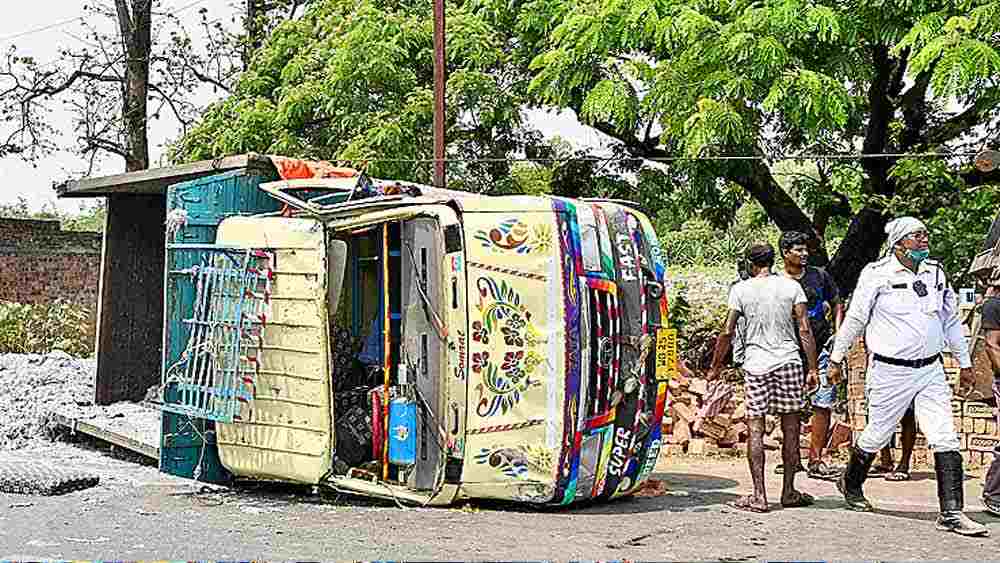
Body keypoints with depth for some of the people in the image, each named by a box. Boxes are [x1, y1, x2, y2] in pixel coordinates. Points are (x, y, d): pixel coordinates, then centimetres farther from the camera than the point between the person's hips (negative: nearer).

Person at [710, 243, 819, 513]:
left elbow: (727, 333, 0)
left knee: (755, 430, 1)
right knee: (790, 428, 9)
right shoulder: (791, 287, 5)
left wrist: (715, 367, 10)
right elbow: (804, 331, 0)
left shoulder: (741, 289, 3)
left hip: (756, 364, -1)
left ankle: (759, 496, -3)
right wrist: (813, 368, 5)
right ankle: (789, 492, 15)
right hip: (789, 361, 1)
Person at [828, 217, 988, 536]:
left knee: (946, 440, -5)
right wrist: (836, 359, 3)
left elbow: (951, 320, 19)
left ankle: (952, 513, -4)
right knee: (876, 436, 7)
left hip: (930, 370, 5)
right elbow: (855, 319, -1)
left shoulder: (935, 273, 10)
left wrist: (964, 362, 22)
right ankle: (851, 485, 34)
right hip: (890, 371, -5)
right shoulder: (877, 274, -7)